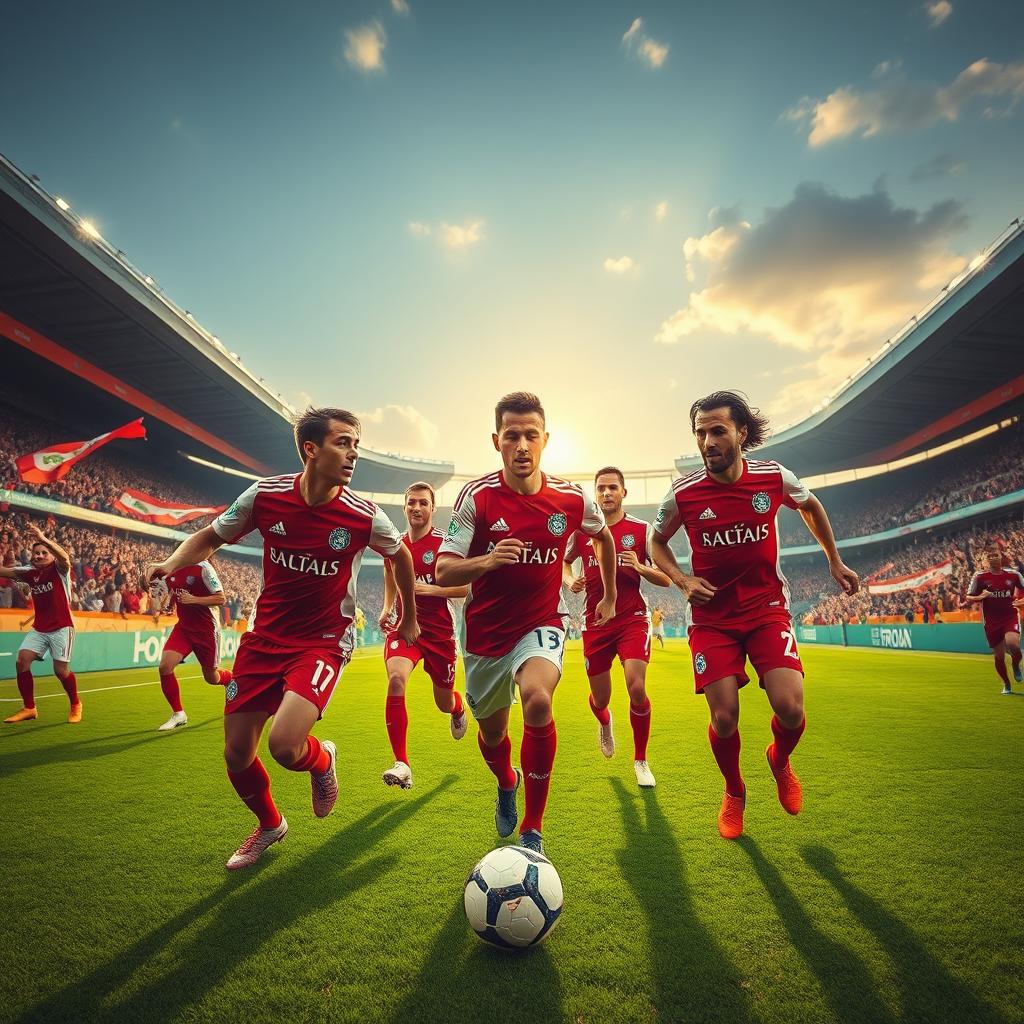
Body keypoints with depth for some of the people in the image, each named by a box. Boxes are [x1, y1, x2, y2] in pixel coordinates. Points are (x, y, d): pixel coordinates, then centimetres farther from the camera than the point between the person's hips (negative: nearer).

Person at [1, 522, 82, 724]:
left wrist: (43, 538, -45)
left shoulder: (59, 569, -9)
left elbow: (65, 557, -31)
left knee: (61, 669, -5)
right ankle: (29, 708, 7)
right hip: (38, 628, 6)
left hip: (61, 627, -5)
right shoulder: (29, 572, 8)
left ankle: (75, 705, 19)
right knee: (21, 662, -8)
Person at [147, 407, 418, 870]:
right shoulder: (264, 495, -11)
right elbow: (210, 537, 6)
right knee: (237, 756, 8)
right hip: (265, 636, 3)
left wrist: (409, 619, 16)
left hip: (324, 641, -3)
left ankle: (321, 760, 16)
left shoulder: (365, 517, -15)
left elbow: (400, 555, 6)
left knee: (284, 747, -23)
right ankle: (269, 824, 41)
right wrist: (171, 562, -14)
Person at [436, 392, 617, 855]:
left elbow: (604, 536, 13)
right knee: (492, 734, 16)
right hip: (485, 631, 1)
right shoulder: (477, 496, -15)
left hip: (542, 624, 0)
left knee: (538, 701, -30)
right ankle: (507, 787, 54)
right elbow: (443, 571, -16)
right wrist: (486, 561, -35)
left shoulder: (572, 500, -9)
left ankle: (532, 832, -8)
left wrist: (610, 598, 19)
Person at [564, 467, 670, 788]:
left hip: (633, 619, -2)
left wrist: (640, 568, -19)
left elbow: (665, 579, 0)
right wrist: (570, 581, -1)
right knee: (600, 698, 9)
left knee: (636, 688, -17)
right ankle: (605, 724, 50)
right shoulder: (582, 529, 3)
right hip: (595, 622, 2)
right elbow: (563, 561, 20)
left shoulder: (642, 529, -2)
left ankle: (641, 761, 9)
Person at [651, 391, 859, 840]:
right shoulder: (683, 494, -12)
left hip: (767, 609, 1)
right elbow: (657, 541, 7)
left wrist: (835, 563, 19)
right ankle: (734, 793, 27)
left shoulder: (776, 478, -8)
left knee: (790, 707, -13)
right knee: (724, 716, -5)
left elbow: (811, 507, 16)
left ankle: (780, 760, 26)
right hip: (711, 617, -1)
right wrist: (682, 580, -10)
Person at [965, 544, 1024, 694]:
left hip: (1011, 617, 0)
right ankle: (1006, 684, 32)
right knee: (999, 656, 6)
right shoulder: (980, 576, -4)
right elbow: (968, 598, 0)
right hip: (991, 622, 0)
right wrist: (980, 597, -20)